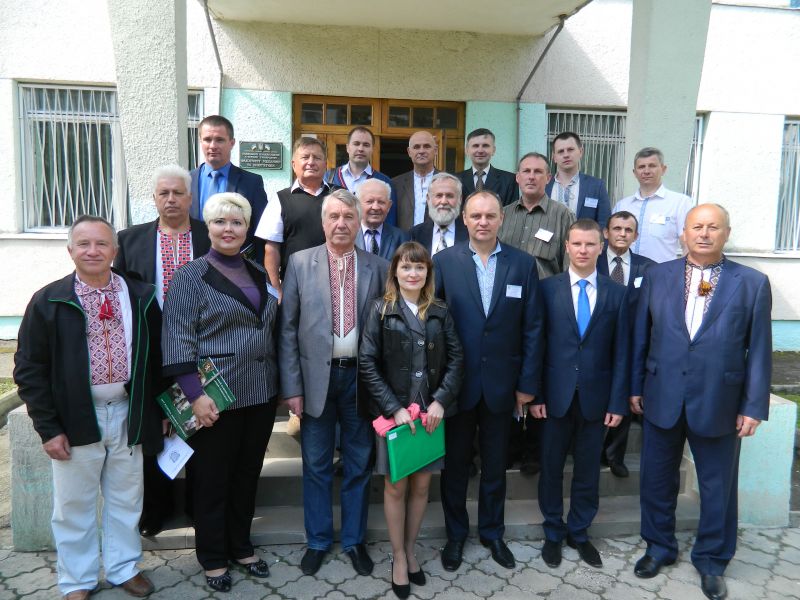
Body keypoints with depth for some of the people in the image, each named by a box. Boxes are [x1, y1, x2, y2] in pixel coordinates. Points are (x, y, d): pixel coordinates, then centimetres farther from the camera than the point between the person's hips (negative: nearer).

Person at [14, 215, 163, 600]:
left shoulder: (142, 297, 0)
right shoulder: (48, 302, -6)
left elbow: (156, 359, 6)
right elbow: (29, 369, -4)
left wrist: (158, 411, 5)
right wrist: (48, 427, -7)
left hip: (128, 414, 2)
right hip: (76, 418, -2)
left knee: (126, 499, 15)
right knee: (74, 505, 13)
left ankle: (124, 568, 35)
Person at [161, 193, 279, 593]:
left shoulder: (259, 274, 9)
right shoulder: (191, 276, -7)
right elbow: (178, 340, -12)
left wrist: (283, 384, 13)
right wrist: (195, 395, -18)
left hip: (261, 394, 5)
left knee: (247, 475, 17)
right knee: (212, 479, 10)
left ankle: (241, 547, 36)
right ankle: (213, 558, 29)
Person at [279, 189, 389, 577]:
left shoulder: (378, 268, 0)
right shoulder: (300, 263, -2)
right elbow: (288, 328, -2)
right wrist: (292, 386, -5)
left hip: (360, 377, 1)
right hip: (316, 376, 0)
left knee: (358, 464, 13)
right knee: (316, 465, 13)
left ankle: (354, 540, 32)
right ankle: (318, 540, 32)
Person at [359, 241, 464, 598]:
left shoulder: (440, 311, 4)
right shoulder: (381, 310, -3)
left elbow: (456, 359, 1)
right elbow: (367, 364, -8)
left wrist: (440, 401, -11)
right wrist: (394, 408, -14)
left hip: (431, 411, 2)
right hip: (394, 411, -2)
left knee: (421, 485, 11)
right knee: (396, 486, 7)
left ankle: (410, 551, 30)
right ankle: (398, 557, 25)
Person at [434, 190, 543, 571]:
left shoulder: (523, 264, -2)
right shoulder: (444, 261, -6)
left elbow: (532, 328, -1)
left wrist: (528, 383, -2)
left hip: (501, 382, 1)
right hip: (456, 382, -1)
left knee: (495, 464, 17)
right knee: (455, 463, 15)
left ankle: (492, 532, 39)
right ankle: (455, 533, 36)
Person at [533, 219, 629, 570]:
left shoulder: (616, 293, 1)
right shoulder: (548, 288, -2)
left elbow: (621, 352, 1)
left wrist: (617, 401, -3)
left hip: (595, 396, 1)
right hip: (555, 394, -1)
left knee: (588, 470, 14)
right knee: (551, 468, 12)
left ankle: (579, 532, 34)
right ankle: (553, 533, 31)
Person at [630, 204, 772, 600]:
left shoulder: (752, 283, -3)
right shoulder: (657, 276, 2)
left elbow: (759, 350, -2)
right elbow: (640, 337, 5)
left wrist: (754, 406, -5)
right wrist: (635, 387, 5)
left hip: (718, 403, -1)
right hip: (662, 399, 2)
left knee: (718, 488, 14)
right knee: (657, 480, 14)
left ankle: (711, 560, 35)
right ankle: (659, 547, 36)